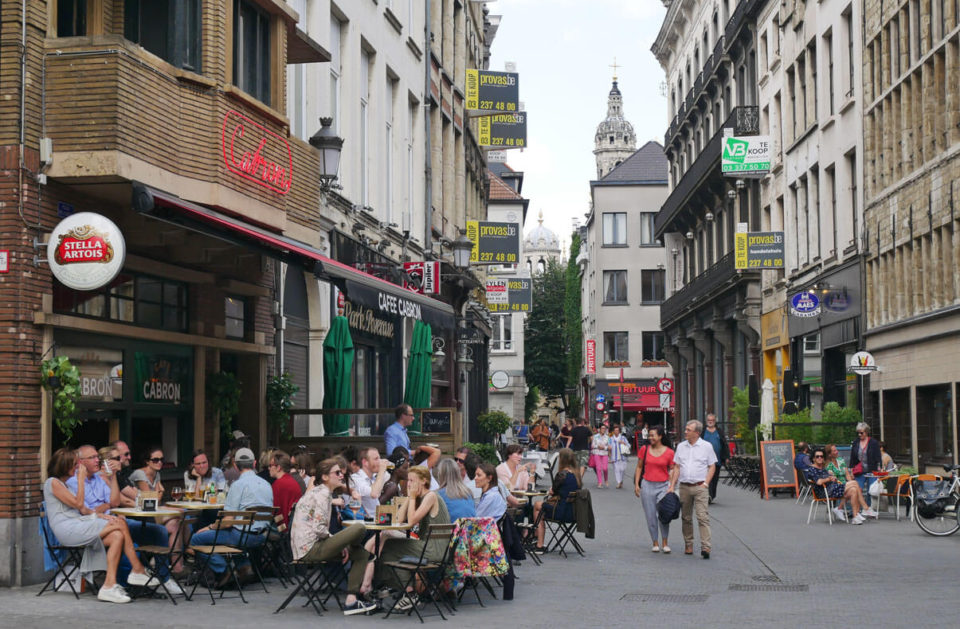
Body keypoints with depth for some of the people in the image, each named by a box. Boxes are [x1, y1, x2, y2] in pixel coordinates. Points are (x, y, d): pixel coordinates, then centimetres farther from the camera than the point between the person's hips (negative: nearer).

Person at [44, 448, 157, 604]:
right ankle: (138, 570, -15)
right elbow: (78, 504, -10)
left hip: (77, 525, 9)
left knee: (117, 536, -16)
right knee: (120, 524, -19)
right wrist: (81, 479, -4)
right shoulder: (53, 483, -3)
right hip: (66, 529, -9)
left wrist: (101, 515, 3)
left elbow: (83, 510, 19)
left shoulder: (63, 483, 25)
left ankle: (109, 585, -20)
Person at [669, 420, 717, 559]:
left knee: (703, 517, -12)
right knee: (686, 518, 8)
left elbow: (712, 466, 3)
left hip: (699, 487, -4)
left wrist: (705, 483, -7)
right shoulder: (681, 446, 11)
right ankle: (688, 545, 18)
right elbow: (677, 468, 13)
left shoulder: (706, 446, 1)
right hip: (684, 487, 4)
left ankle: (706, 547, -16)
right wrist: (672, 485, 5)